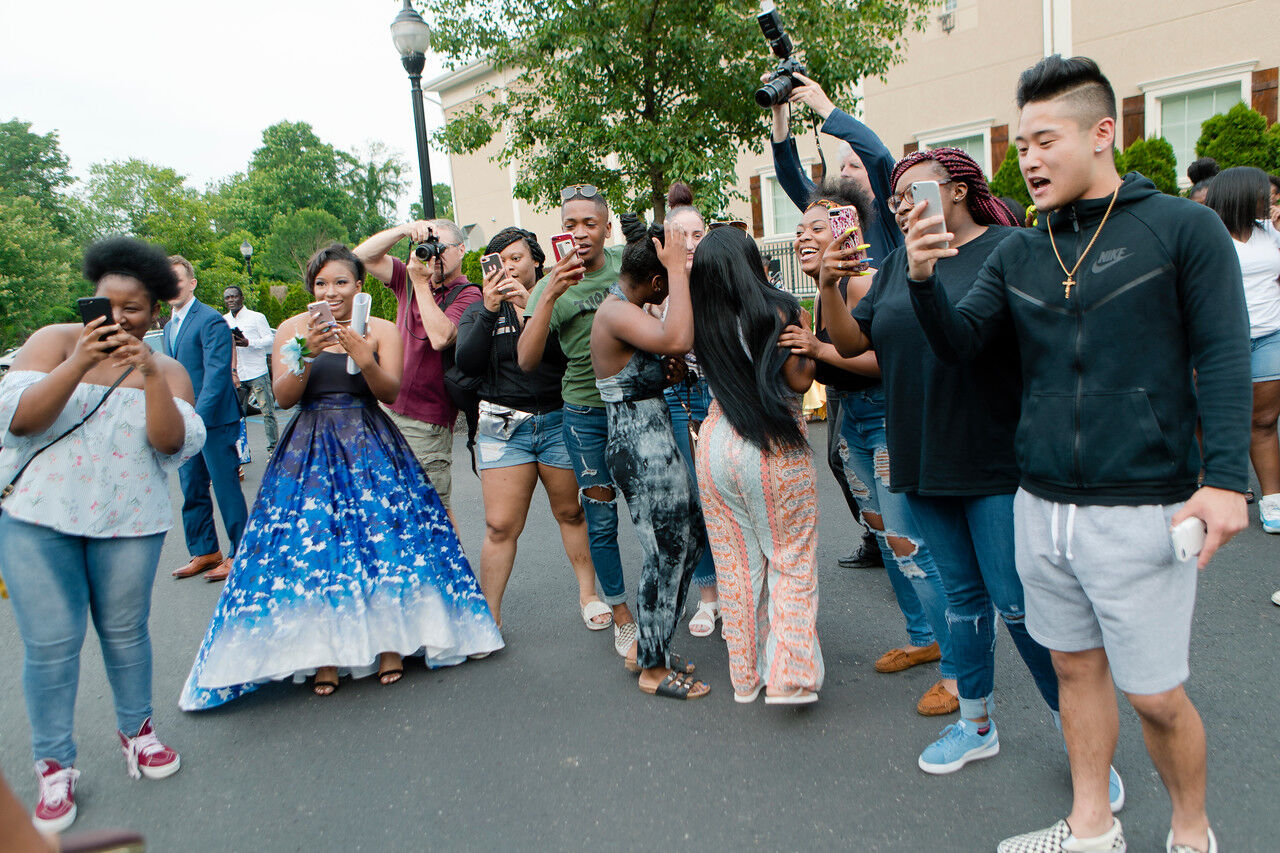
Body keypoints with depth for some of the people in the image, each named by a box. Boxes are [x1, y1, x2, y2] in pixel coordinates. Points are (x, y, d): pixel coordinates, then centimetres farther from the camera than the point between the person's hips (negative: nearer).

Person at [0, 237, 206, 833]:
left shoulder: (167, 370, 5)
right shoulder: (56, 341, 1)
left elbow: (177, 445, -10)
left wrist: (150, 373, -22)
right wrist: (79, 363, -22)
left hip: (128, 523, 1)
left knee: (125, 633, 10)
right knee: (50, 644, 1)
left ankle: (135, 729, 32)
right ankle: (54, 765, 17)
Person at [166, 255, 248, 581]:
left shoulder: (211, 320, -12)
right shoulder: (169, 327, 15)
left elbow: (216, 374, -19)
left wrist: (197, 419, -24)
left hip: (214, 420, -8)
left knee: (226, 488, 0)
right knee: (192, 491, 13)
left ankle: (238, 554, 11)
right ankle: (204, 551, 25)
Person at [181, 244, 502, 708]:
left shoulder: (381, 330, 5)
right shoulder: (292, 329, 5)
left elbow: (390, 392, -5)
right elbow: (283, 397, -2)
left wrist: (362, 355, -22)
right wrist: (305, 352, -17)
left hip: (370, 447, 0)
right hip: (310, 449, 0)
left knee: (383, 534, -11)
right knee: (312, 543, -9)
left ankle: (390, 640, 3)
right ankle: (325, 654, -1)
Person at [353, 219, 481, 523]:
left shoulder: (467, 295, -7)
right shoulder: (409, 281, 11)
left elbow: (440, 338, -23)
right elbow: (364, 256, 4)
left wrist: (421, 284, -16)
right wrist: (406, 230, -8)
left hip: (427, 421, -6)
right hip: (388, 409, 7)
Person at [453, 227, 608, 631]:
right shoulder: (478, 312, 10)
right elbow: (467, 364, -8)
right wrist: (490, 310, -16)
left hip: (559, 421, 0)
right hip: (503, 426, 0)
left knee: (572, 513, 9)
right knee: (500, 527, -3)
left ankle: (588, 595, 27)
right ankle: (489, 615, 9)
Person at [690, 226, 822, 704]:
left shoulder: (705, 321, 1)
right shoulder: (780, 311, -9)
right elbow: (800, 380, -11)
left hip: (715, 444, 4)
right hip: (775, 448, -4)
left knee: (735, 565, 13)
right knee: (792, 562, 9)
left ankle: (746, 675, 24)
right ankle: (790, 677, 6)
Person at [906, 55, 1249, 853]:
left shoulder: (1183, 228, -4)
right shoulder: (1019, 253, 9)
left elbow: (1225, 359, -7)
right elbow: (960, 340, 2)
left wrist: (1226, 478, -15)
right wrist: (924, 279, -16)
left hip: (1141, 509, -4)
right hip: (1042, 506, 5)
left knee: (1155, 694, 5)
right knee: (1076, 666, 16)